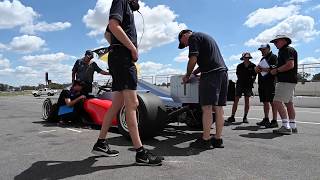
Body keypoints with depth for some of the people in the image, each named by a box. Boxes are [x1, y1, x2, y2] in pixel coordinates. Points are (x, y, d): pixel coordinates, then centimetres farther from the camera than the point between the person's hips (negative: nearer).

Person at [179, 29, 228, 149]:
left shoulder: (193, 37, 1)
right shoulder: (205, 37, 30)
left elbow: (193, 59, -9)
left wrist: (187, 75, 4)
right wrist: (194, 73, 29)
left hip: (211, 74, -9)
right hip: (223, 72, 9)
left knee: (207, 107, -8)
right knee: (218, 107, 7)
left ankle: (205, 140, -5)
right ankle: (218, 139, 10)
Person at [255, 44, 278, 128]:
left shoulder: (273, 57, -1)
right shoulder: (262, 59, 24)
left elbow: (274, 69, -14)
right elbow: (258, 69, 25)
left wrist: (262, 69, -13)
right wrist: (257, 68, 2)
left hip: (270, 83, -8)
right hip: (262, 83, 8)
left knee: (272, 102, -8)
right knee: (265, 102, 11)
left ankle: (274, 121, -5)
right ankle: (266, 119, 17)